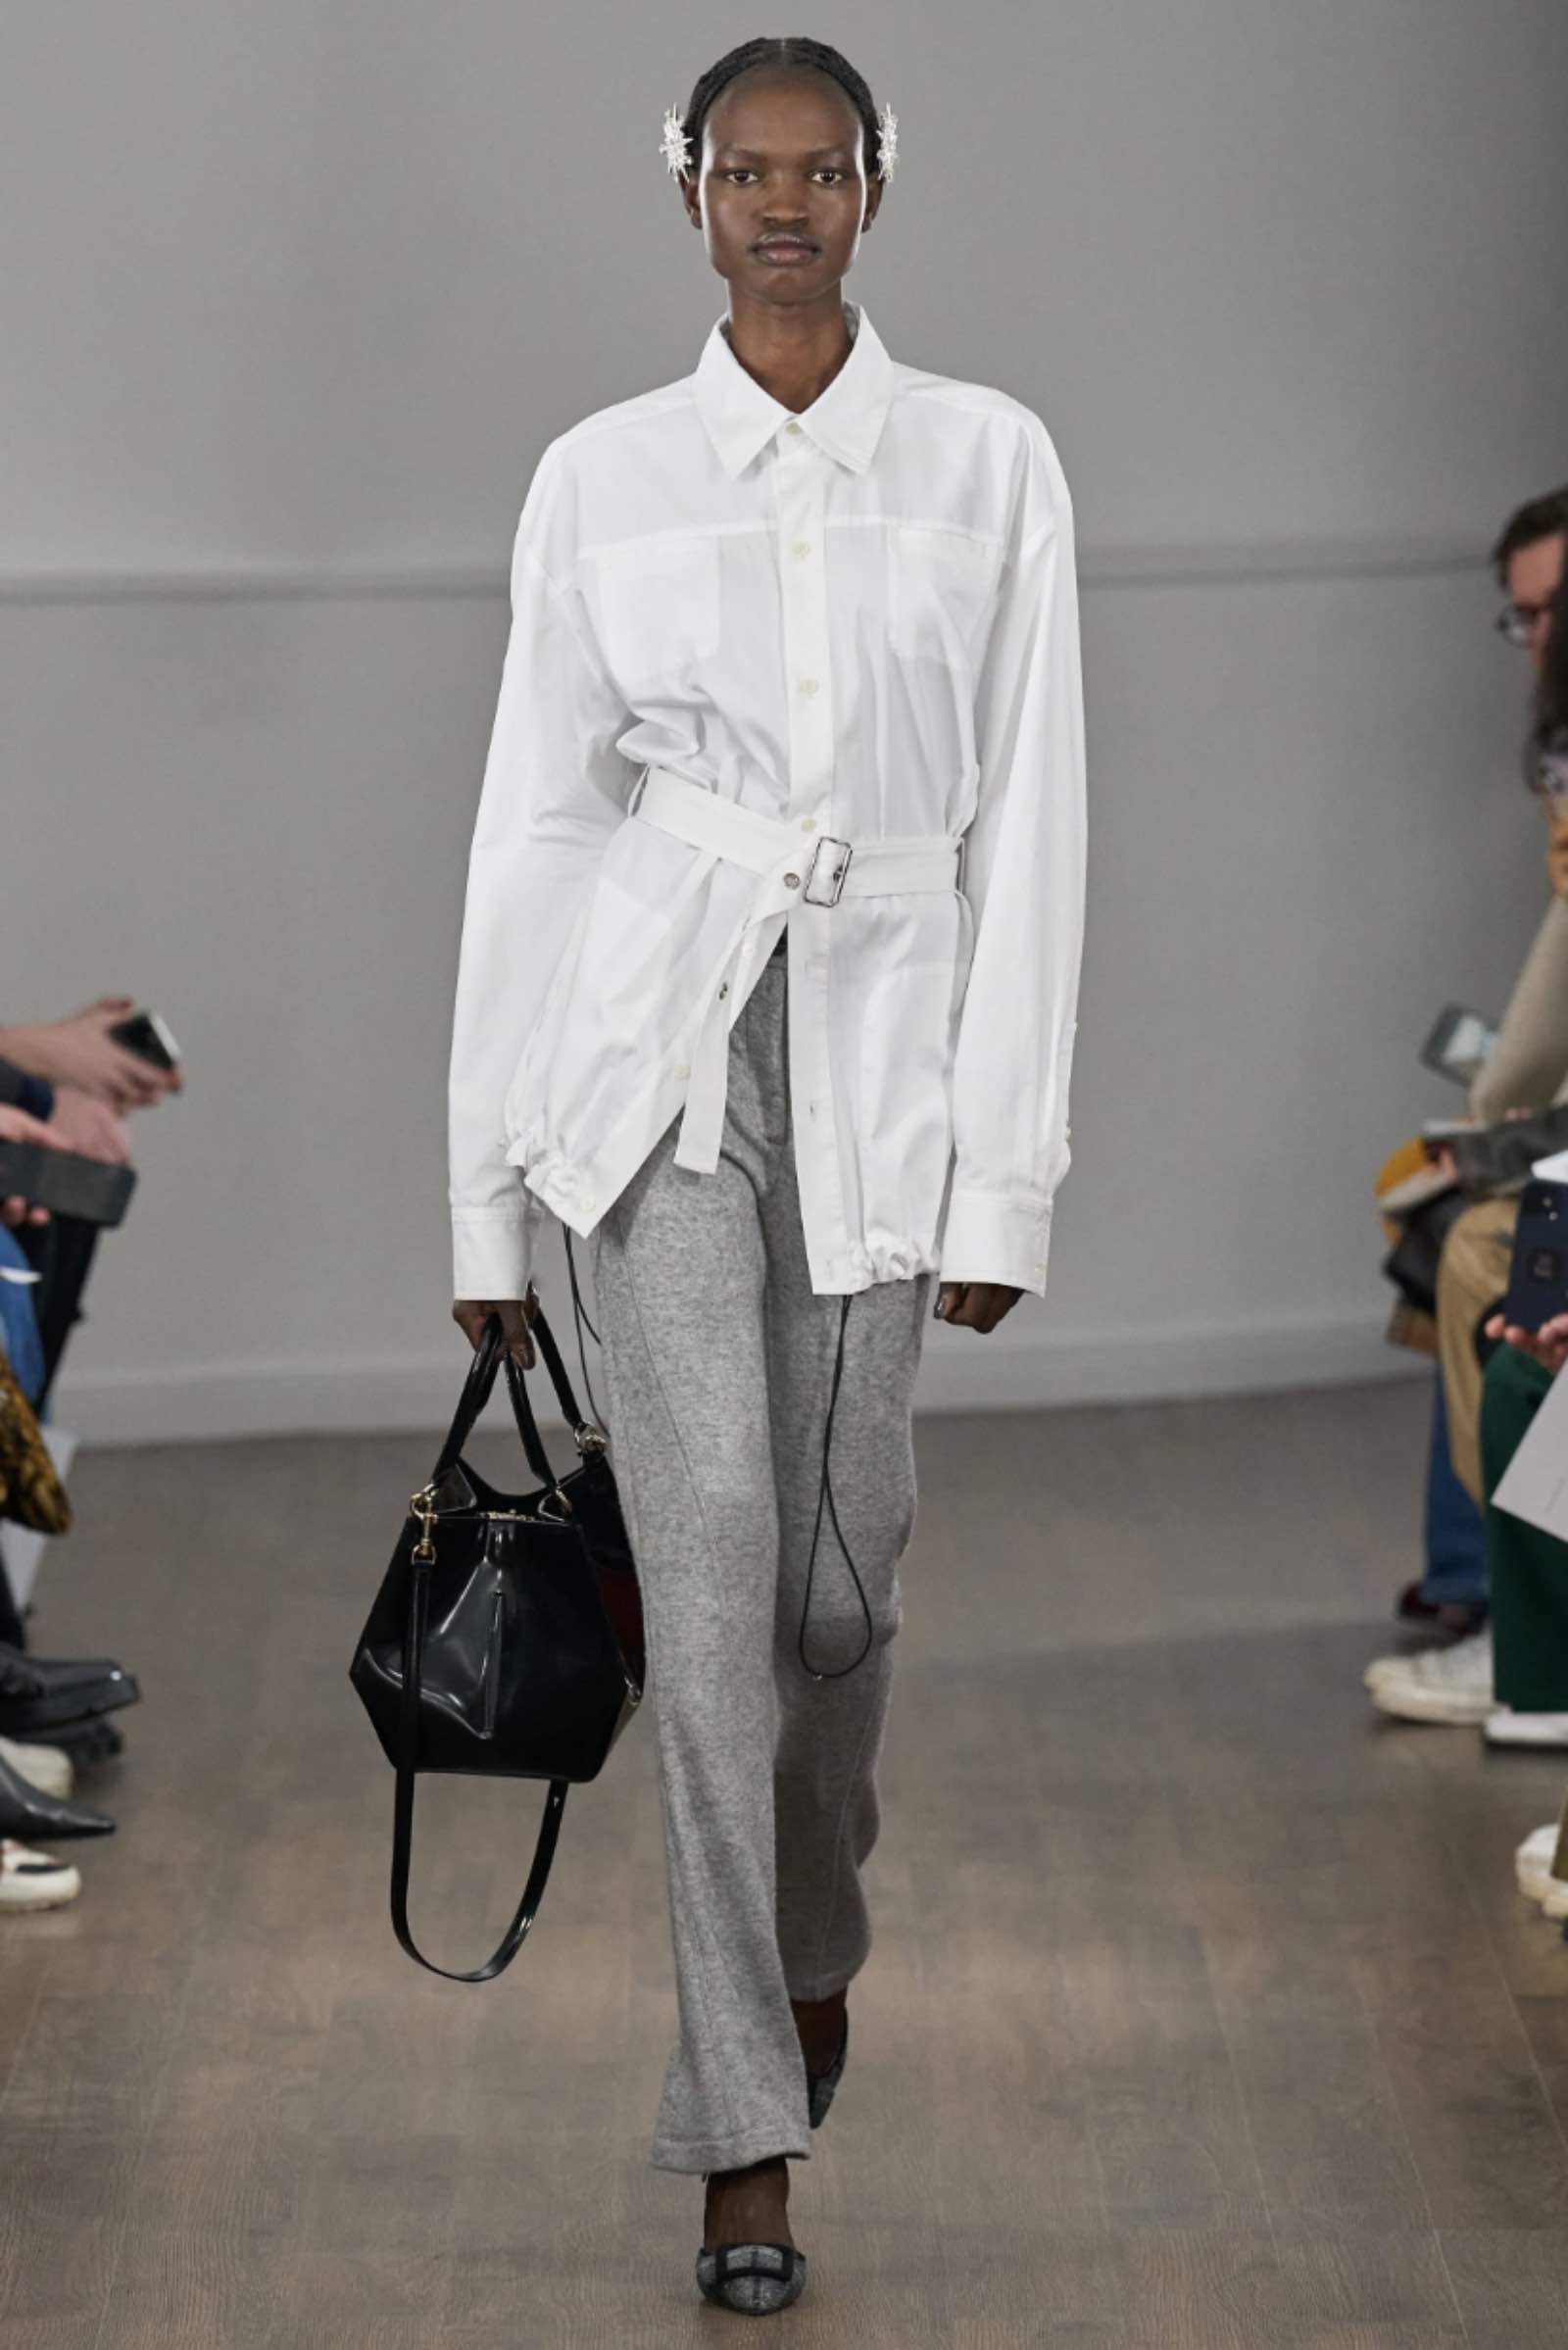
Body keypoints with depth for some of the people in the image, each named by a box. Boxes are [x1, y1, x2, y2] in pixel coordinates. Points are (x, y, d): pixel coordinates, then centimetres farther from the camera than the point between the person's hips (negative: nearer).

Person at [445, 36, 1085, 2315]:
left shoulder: (989, 461, 3)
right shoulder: (602, 478, 5)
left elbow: (1027, 825, 1)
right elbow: (536, 823, 7)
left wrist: (1007, 1171, -4)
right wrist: (490, 1193, 6)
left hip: (881, 1050, 1)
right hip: (653, 1045, 0)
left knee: (841, 1569, 6)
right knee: (713, 1564, -9)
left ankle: (810, 1945, 39)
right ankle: (745, 2144, -5)